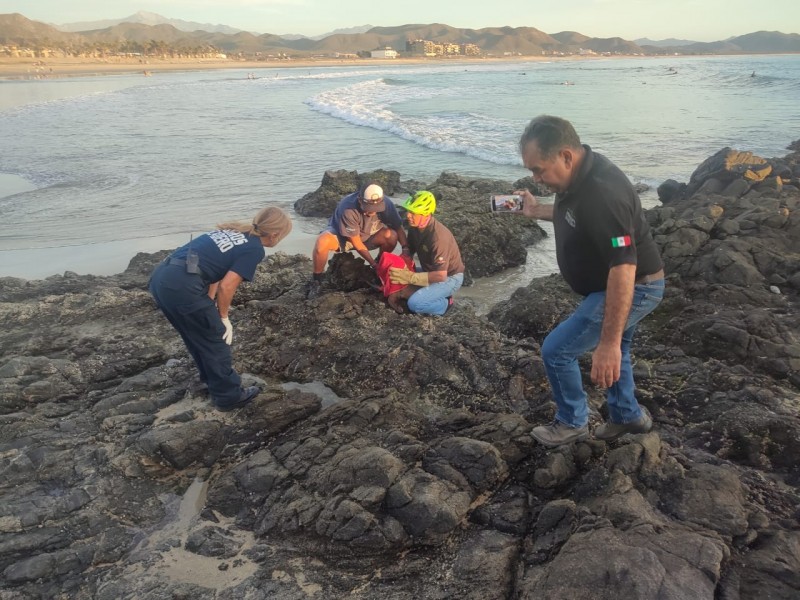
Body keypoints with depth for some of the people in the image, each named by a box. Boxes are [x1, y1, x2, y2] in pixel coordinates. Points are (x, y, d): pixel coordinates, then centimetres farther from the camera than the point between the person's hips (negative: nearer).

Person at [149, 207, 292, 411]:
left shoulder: (234, 230, 21)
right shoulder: (254, 249, -2)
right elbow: (226, 286, -8)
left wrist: (209, 309, 20)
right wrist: (223, 317, 9)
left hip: (160, 277, 8)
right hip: (182, 286, -8)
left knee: (199, 337, 26)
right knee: (215, 340, 11)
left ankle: (213, 380, 45)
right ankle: (229, 396, 24)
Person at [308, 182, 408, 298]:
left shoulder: (386, 205, -26)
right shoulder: (348, 208, -37)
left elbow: (399, 228, -14)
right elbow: (356, 242, -29)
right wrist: (373, 264, -27)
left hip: (368, 235, 4)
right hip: (341, 234, -4)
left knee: (391, 235, -27)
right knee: (322, 242, -37)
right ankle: (317, 278, -11)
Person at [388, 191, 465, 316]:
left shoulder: (438, 237, -32)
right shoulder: (415, 227, -7)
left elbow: (441, 275, -31)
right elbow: (408, 251, 8)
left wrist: (410, 277, -31)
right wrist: (399, 267, -13)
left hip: (449, 278, -8)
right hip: (431, 272, 8)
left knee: (414, 303, -25)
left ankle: (445, 303, 0)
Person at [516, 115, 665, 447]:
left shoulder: (601, 193, -34)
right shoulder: (578, 175, -3)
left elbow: (623, 268, -38)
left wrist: (608, 343, -38)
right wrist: (536, 210, 13)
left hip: (633, 288, -10)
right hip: (611, 283, 10)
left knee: (557, 350, -5)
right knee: (612, 353, 27)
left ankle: (572, 422, 18)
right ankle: (628, 416, 48)